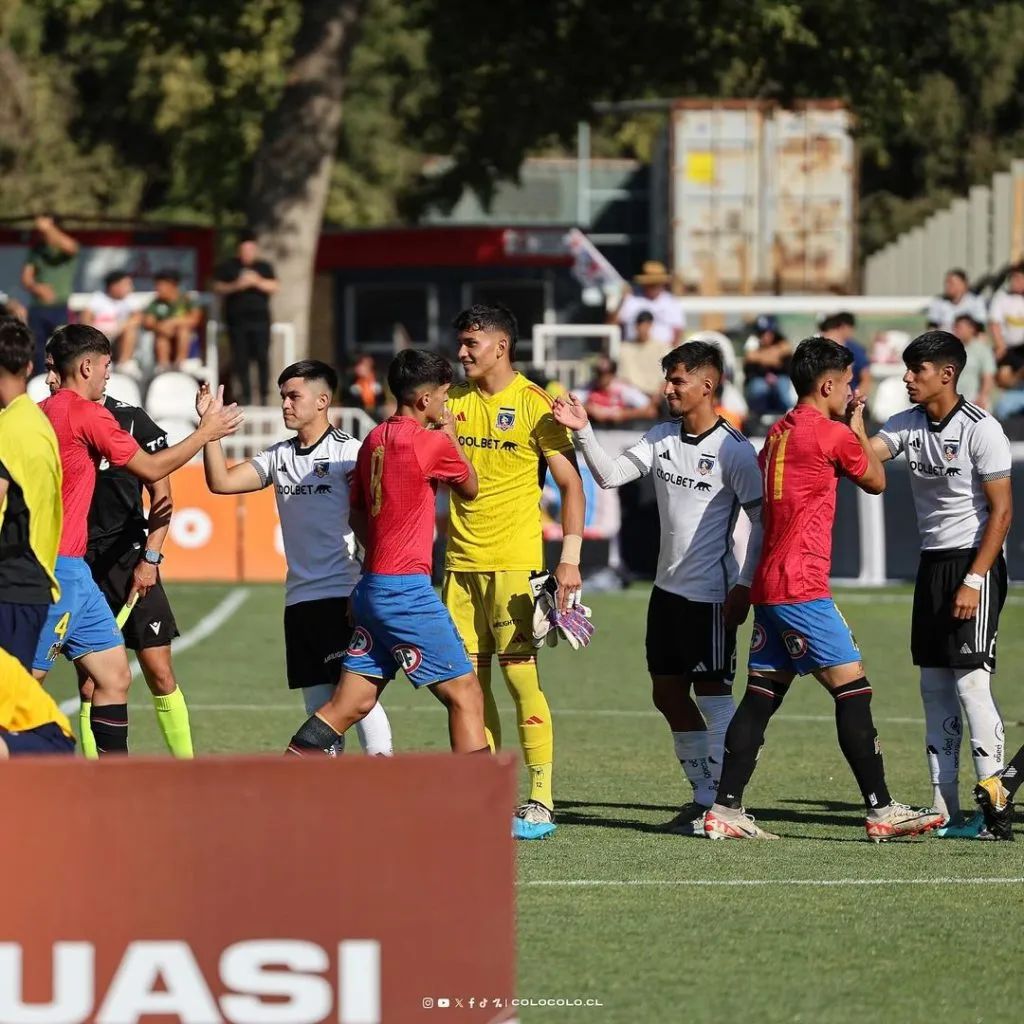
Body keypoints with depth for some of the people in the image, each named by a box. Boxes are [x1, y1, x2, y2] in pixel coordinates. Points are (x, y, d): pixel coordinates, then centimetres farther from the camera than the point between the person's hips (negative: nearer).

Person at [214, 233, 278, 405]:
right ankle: (246, 396, 5)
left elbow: (274, 287, 3)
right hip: (237, 320, 0)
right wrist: (235, 286, -12)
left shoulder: (264, 267, 11)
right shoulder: (229, 267, 9)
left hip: (260, 319, 0)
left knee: (262, 358, -7)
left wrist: (257, 281, -13)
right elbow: (218, 288, 4)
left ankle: (265, 396, -2)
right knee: (241, 360, -2)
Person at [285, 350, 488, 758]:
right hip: (408, 589, -8)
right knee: (465, 695, -1)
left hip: (373, 585, 8)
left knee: (351, 704, 9)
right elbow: (470, 487, 7)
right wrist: (449, 433, 19)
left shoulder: (374, 439, 11)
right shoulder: (431, 443, -12)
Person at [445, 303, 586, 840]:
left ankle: (541, 801, -4)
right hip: (461, 561, 5)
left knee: (520, 672, -8)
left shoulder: (534, 404, -5)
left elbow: (571, 484, -4)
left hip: (514, 562, -5)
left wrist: (570, 558, -11)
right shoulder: (452, 403, 10)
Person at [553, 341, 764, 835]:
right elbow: (611, 474, 3)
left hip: (711, 592, -8)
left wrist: (744, 586, -15)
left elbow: (762, 519, -11)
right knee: (668, 693, 10)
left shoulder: (734, 450, -13)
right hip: (667, 588, 8)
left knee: (713, 695, -5)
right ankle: (705, 794, 20)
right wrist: (582, 431, -10)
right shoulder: (662, 437, 7)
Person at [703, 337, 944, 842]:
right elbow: (876, 481, 5)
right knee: (853, 690, -6)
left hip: (769, 585, 9)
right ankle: (882, 811, -6)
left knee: (761, 695, 8)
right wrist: (858, 424, 18)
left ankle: (725, 810, 5)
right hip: (802, 587, -9)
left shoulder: (778, 432, 14)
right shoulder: (830, 434, -10)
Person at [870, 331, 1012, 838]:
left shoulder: (981, 429, -12)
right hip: (932, 563, 7)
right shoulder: (906, 425, 8)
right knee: (934, 687, 5)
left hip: (974, 563, -7)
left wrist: (974, 581, -18)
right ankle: (944, 810, 7)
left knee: (971, 683, -11)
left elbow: (1002, 511, -13)